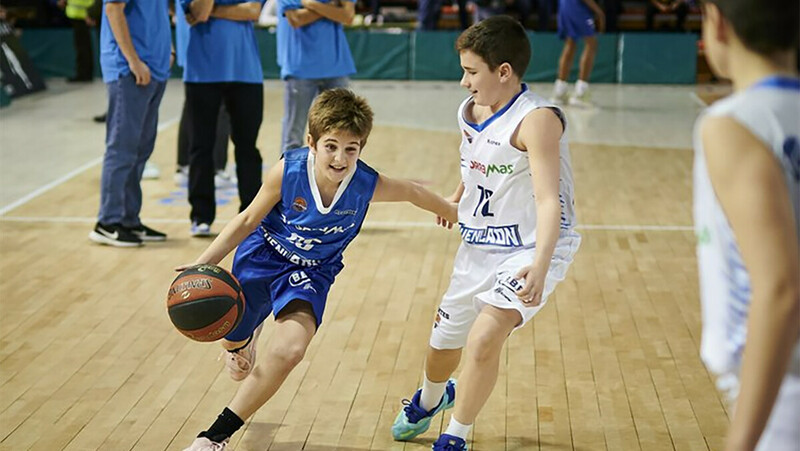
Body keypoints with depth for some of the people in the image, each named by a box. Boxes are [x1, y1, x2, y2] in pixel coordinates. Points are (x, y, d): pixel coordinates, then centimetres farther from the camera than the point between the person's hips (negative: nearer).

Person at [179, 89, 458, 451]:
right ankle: (249, 334, 59)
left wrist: (451, 213, 13)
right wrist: (204, 263, -23)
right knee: (238, 366, 16)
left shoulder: (369, 185, -26)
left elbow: (412, 193, -4)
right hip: (263, 256, 0)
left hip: (311, 272, 0)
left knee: (290, 350, -28)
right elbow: (248, 220, -15)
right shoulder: (287, 171, -28)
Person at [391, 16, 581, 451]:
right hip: (480, 246, 7)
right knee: (443, 343, 18)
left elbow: (549, 201, -34)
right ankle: (429, 400, 53)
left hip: (532, 249, -7)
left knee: (484, 338, -25)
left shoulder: (536, 120, -24)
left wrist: (539, 267, -46)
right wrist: (457, 197, 33)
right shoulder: (468, 111, 0)